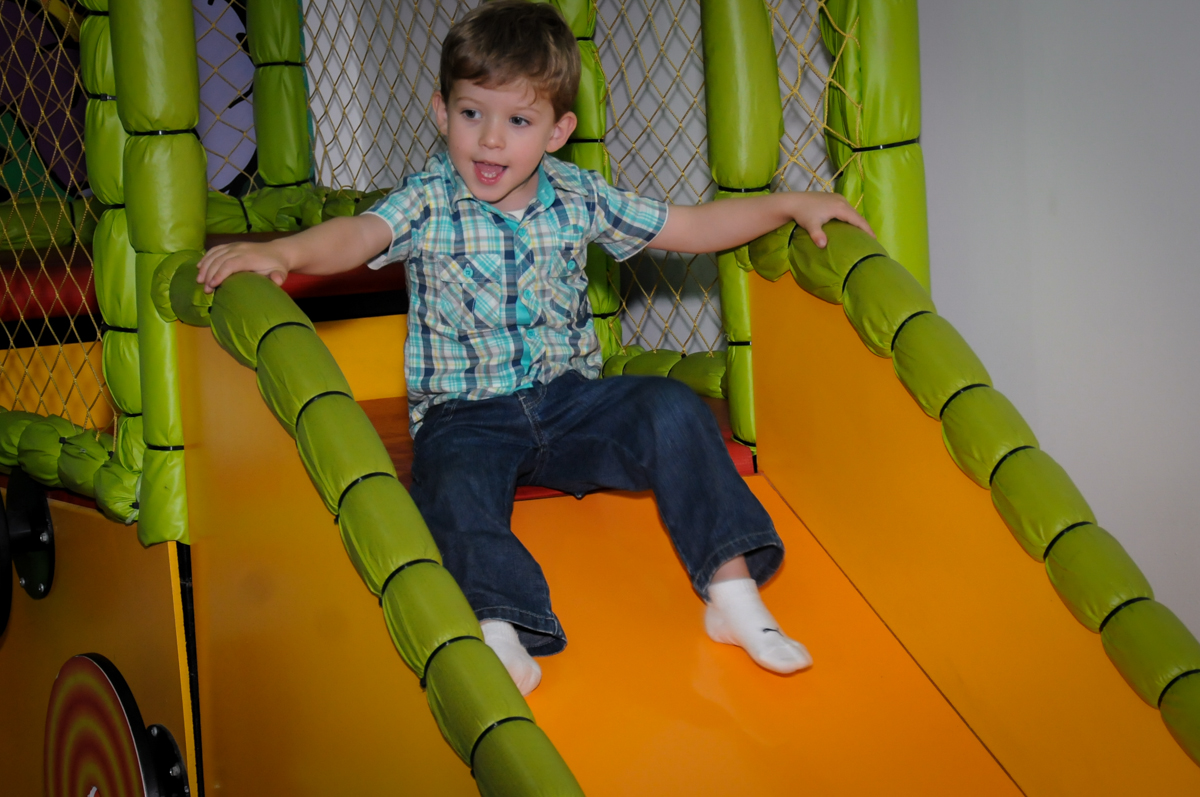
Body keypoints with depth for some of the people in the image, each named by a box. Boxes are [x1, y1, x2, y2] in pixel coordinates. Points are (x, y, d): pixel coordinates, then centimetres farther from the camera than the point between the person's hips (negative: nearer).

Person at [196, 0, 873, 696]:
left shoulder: (580, 198, 6)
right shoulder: (428, 203, -3)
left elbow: (693, 227, 12)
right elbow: (359, 235, -22)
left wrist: (791, 206, 7)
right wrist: (284, 251, -43)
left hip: (570, 399, 3)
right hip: (465, 414, -2)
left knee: (671, 409, -20)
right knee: (455, 482, -33)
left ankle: (733, 587, -18)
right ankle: (499, 631, -49)